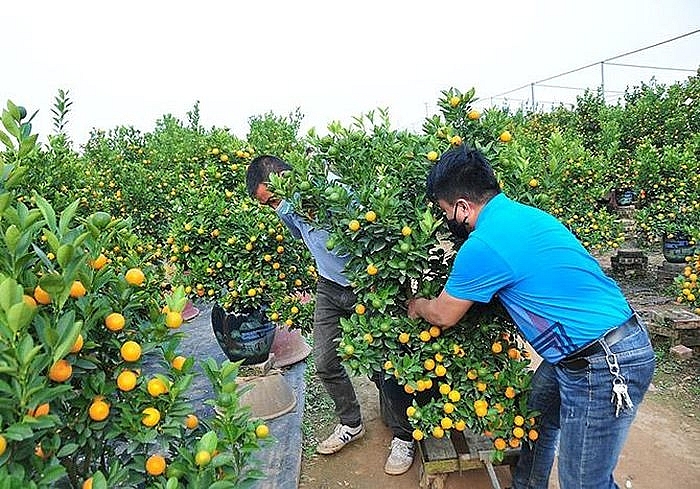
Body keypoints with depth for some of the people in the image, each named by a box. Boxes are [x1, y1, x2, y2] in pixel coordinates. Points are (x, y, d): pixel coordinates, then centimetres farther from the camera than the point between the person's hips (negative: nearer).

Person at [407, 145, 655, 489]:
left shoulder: (482, 246, -22)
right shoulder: (524, 214, 6)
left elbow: (443, 316, -6)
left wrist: (417, 305, 18)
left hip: (603, 367, -10)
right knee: (537, 416, 25)